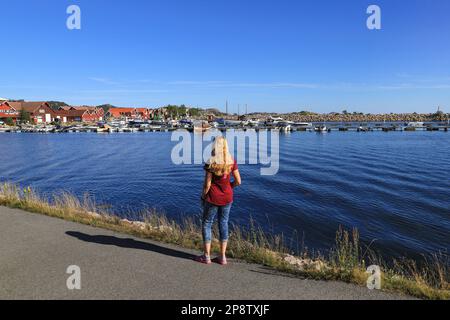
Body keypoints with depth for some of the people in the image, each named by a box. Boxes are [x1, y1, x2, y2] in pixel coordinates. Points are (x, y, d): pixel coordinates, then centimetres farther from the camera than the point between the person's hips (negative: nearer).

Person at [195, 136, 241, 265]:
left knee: (206, 224, 11)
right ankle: (223, 257, 19)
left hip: (213, 198, -4)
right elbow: (238, 181, -3)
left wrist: (203, 196, 1)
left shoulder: (211, 163, -16)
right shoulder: (232, 162, -5)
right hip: (227, 197, 4)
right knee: (224, 223, 14)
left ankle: (206, 256, 17)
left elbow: (207, 184, -15)